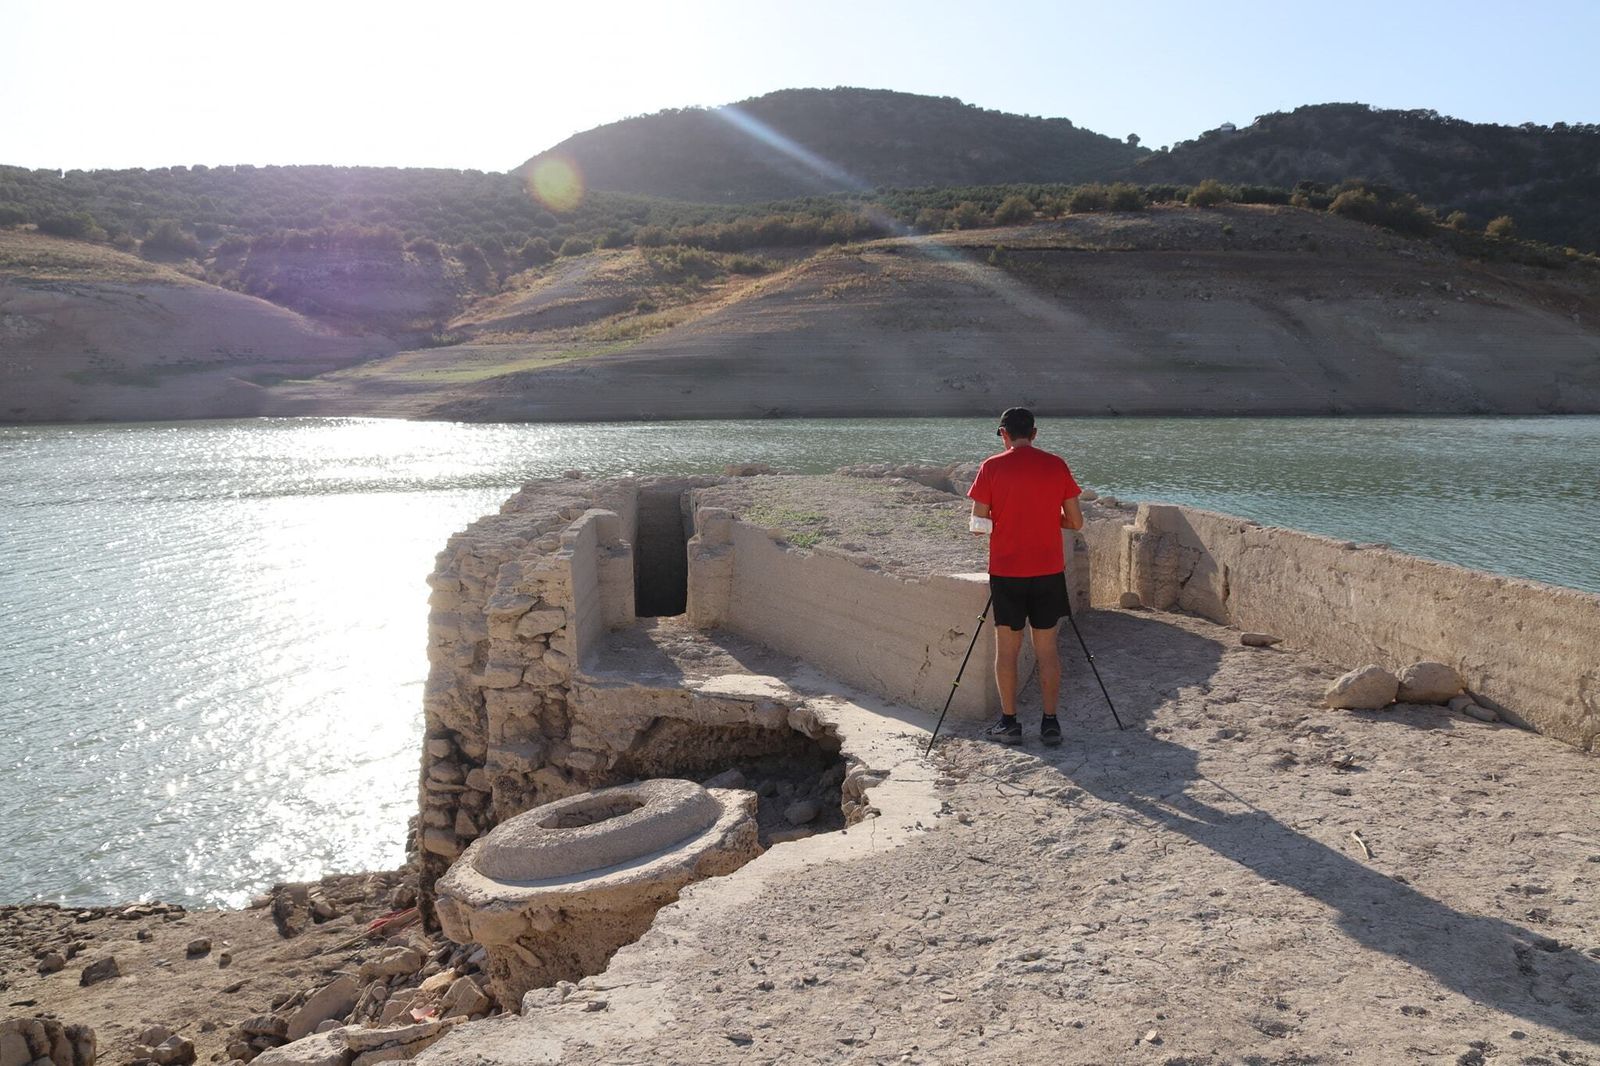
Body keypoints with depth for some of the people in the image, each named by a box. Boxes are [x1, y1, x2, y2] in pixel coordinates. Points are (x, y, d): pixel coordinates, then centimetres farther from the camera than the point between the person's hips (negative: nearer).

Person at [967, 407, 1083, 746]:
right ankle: (1051, 723, 10)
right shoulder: (1057, 465, 0)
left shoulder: (991, 467, -6)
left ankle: (1009, 723, 10)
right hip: (1049, 570, 2)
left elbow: (979, 524, -6)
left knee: (1007, 647, 7)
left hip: (1006, 571, -2)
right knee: (1047, 647, 8)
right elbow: (1076, 521, 2)